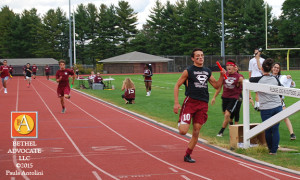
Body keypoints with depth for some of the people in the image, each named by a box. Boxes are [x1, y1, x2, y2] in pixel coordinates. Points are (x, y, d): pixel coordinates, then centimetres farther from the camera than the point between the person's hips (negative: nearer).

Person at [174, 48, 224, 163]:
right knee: (183, 131, -14)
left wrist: (222, 76, 3)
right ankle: (181, 122, 22)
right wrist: (176, 103, -8)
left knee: (196, 131, 3)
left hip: (203, 104, 4)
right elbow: (177, 85, 0)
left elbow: (216, 86, 21)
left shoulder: (207, 72, 14)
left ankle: (187, 155, 16)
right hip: (190, 102, -4)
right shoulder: (188, 71, -2)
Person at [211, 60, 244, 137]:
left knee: (227, 115, -13)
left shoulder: (239, 77, -9)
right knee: (225, 114, 11)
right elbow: (219, 86, 13)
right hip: (225, 97, 5)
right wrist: (214, 97, 12)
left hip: (234, 98, -5)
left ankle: (221, 131, -2)